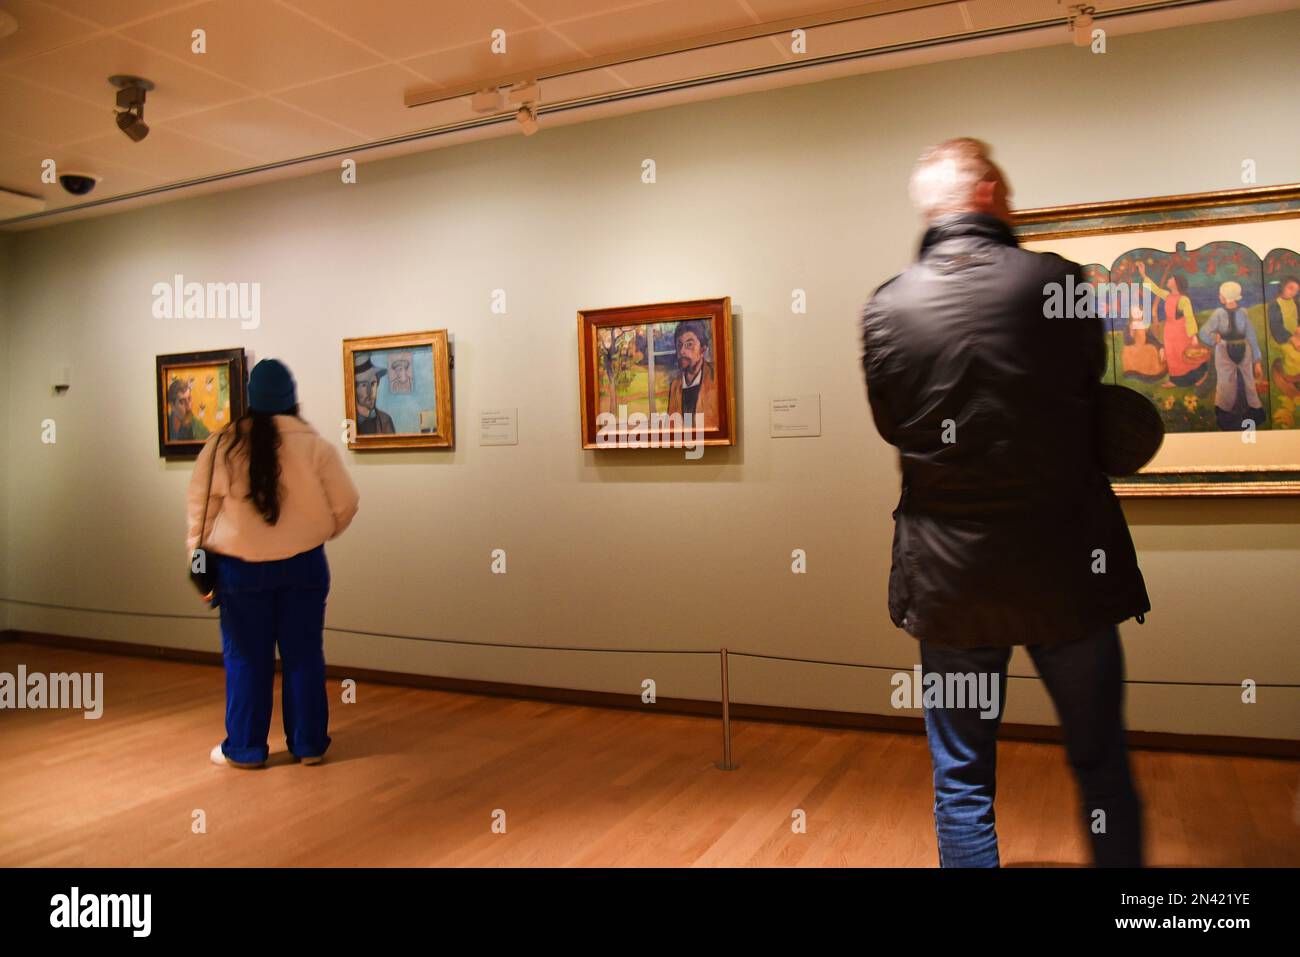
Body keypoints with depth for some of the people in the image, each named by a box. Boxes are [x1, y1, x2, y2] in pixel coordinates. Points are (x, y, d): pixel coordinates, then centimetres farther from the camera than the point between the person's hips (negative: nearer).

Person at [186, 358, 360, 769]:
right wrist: (323, 531, 17)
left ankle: (244, 748, 20)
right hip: (303, 565, 0)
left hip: (241, 568, 0)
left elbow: (201, 508, 1)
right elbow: (346, 504, -2)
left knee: (246, 660, 11)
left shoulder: (222, 445, -5)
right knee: (303, 657, 9)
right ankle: (308, 745, 18)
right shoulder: (314, 445, -8)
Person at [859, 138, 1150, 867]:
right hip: (1065, 566, -1)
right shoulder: (1056, 282, -9)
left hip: (949, 572, 1)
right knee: (1104, 771, 18)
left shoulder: (886, 308, -5)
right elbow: (1092, 402, 2)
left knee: (962, 783, 13)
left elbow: (893, 426, 4)